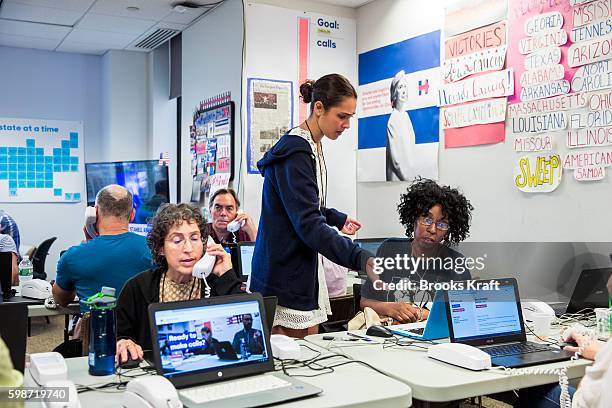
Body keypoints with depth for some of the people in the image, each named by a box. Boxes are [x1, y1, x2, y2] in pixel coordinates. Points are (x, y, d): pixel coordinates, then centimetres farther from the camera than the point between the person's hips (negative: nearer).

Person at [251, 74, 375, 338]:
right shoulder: (294, 153, -19)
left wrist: (338, 219, 25)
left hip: (306, 270, 10)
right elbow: (308, 224, -27)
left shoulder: (312, 147, 12)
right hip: (285, 277, -10)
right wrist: (362, 259, -34)